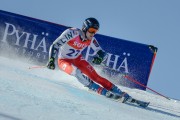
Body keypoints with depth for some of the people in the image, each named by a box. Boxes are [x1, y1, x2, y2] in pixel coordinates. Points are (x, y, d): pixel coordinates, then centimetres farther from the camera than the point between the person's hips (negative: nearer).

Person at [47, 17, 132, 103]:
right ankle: (104, 92, -30)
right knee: (77, 72, -33)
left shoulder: (91, 40, -12)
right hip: (64, 61, -4)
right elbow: (55, 45, -27)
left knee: (95, 77, -11)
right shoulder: (72, 33, -28)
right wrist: (51, 60, -40)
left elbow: (102, 52, -7)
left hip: (78, 59, 4)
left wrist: (99, 57, -31)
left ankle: (121, 94, -9)